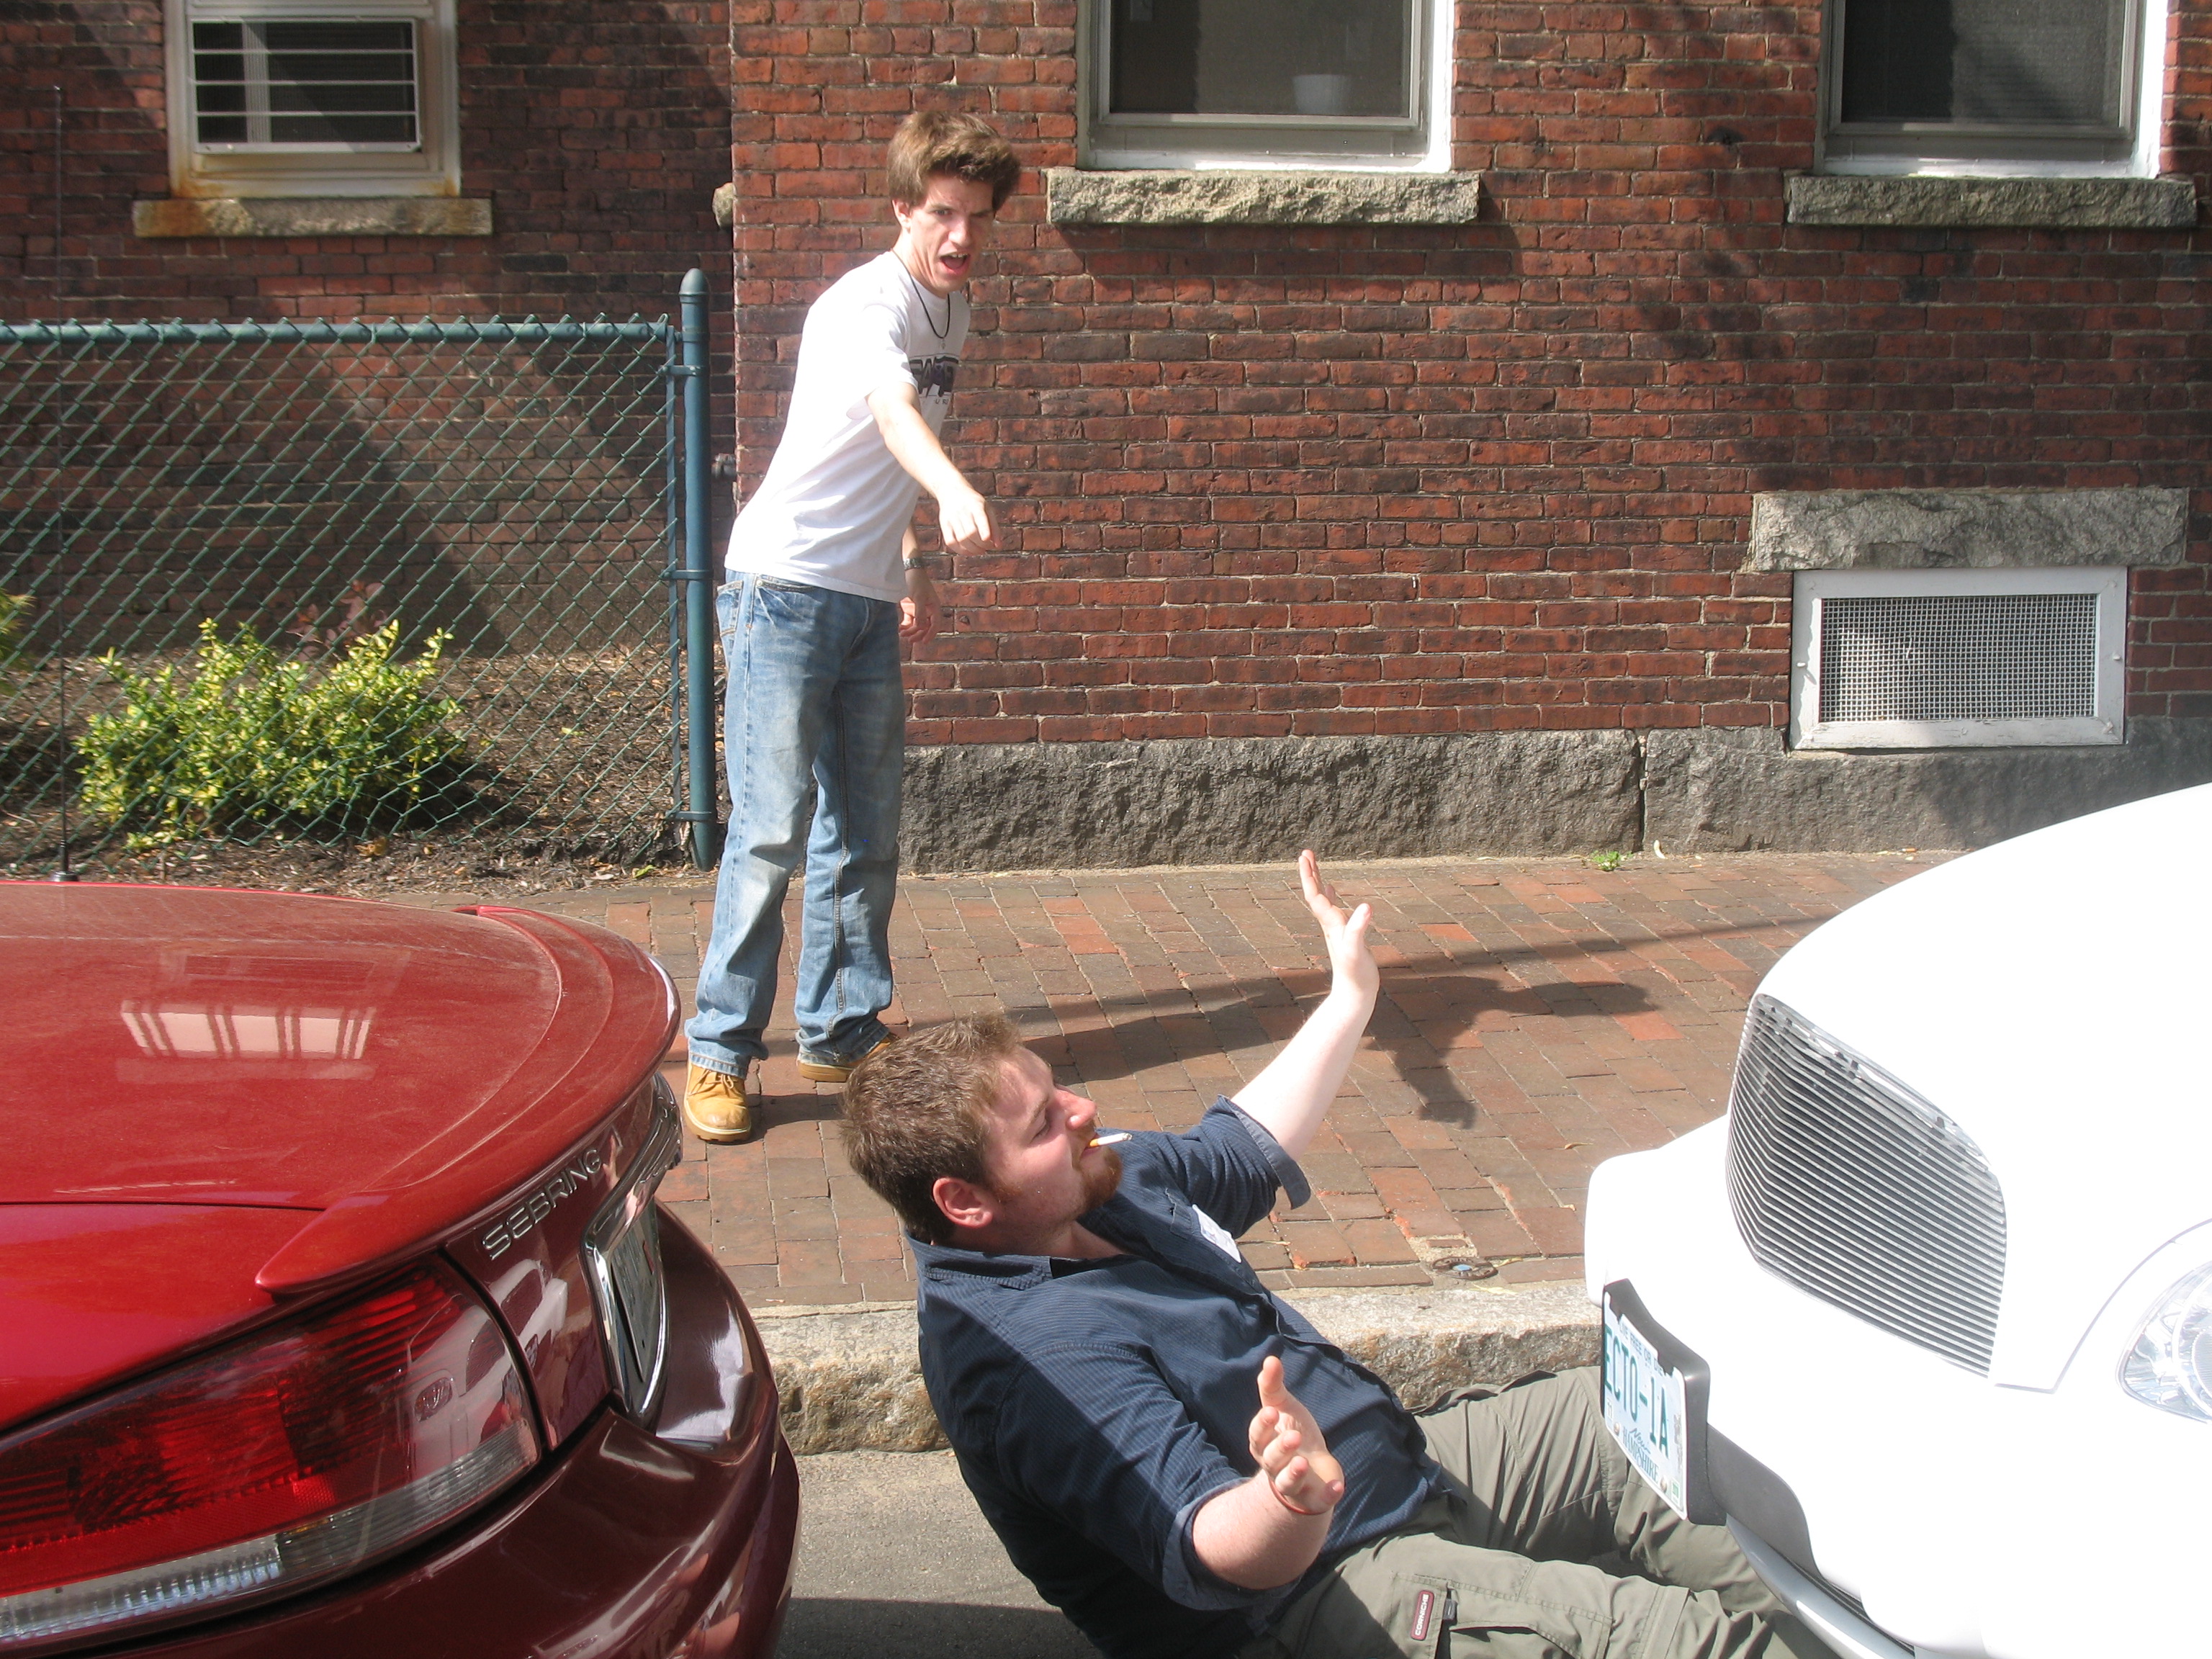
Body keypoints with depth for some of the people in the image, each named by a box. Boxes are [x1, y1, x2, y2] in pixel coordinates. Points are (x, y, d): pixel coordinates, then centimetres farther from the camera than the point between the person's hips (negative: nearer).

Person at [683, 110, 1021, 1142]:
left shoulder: (953, 311, 11)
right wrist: (953, 493, -59)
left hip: (869, 603, 8)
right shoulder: (868, 305, -17)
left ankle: (839, 1035, 22)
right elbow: (893, 410, -40)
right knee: (772, 826, -10)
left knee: (866, 834, 10)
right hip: (786, 588, -8)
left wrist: (914, 570, 21)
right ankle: (719, 1052, -2)